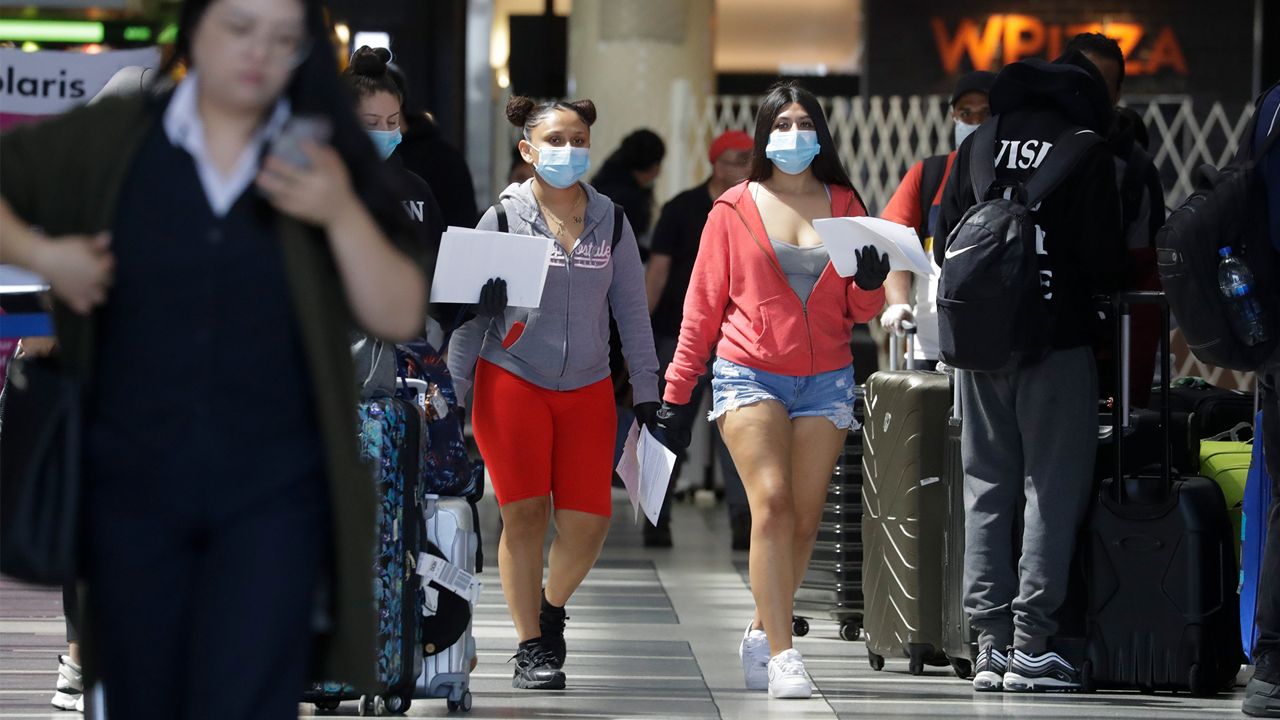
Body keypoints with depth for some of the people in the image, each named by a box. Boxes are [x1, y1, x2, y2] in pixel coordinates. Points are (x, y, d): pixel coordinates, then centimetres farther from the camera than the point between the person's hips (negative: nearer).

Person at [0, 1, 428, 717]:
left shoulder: (319, 162, 4)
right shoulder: (110, 141, 3)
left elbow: (400, 318, -1)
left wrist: (342, 214, -16)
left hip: (272, 494, -1)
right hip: (135, 488, 1)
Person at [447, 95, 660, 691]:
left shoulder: (610, 222, 7)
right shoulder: (504, 217, 0)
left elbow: (632, 310, 11)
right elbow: (473, 309, 2)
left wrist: (646, 392, 7)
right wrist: (454, 392, -1)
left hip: (587, 389, 2)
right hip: (512, 380, -2)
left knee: (589, 519, -5)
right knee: (525, 510, -8)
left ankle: (552, 608, 24)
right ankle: (531, 647, 3)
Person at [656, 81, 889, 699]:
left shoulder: (844, 206, 11)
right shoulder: (734, 209, 5)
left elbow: (861, 311, 13)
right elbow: (703, 305, 9)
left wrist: (871, 279, -10)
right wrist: (676, 393, 7)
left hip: (826, 380, 3)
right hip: (750, 375, -3)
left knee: (804, 518, -1)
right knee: (771, 502, -17)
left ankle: (762, 634, 19)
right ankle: (782, 655, -19)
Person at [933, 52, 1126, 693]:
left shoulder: (977, 146, 8)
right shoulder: (1085, 151, -6)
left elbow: (944, 246, 10)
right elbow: (1104, 259, -9)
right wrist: (1097, 285, 12)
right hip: (1058, 340, -5)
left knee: (986, 493, 9)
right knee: (1053, 491, 0)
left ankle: (990, 643, 7)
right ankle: (1032, 645, -5)